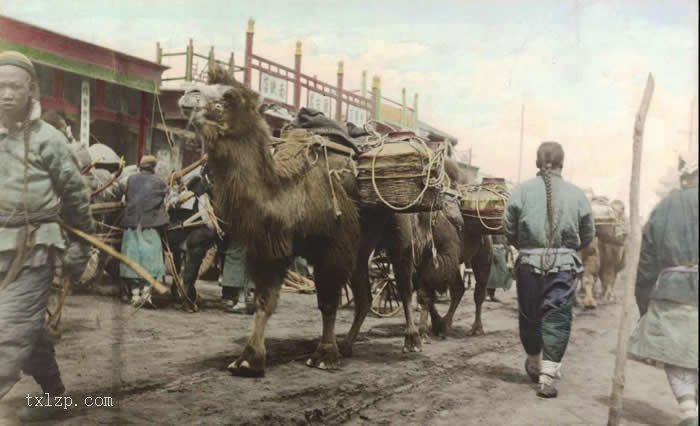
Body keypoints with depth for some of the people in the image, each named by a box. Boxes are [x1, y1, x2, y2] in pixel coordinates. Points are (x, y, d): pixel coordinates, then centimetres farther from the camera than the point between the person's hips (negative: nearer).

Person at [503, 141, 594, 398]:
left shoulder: (522, 191, -3)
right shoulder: (576, 194, -1)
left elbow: (509, 230, -2)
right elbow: (588, 235, 6)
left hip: (529, 263, 1)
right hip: (564, 264, 0)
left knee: (529, 315, 17)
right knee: (557, 319, 5)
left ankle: (535, 364, 36)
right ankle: (548, 377, 2)